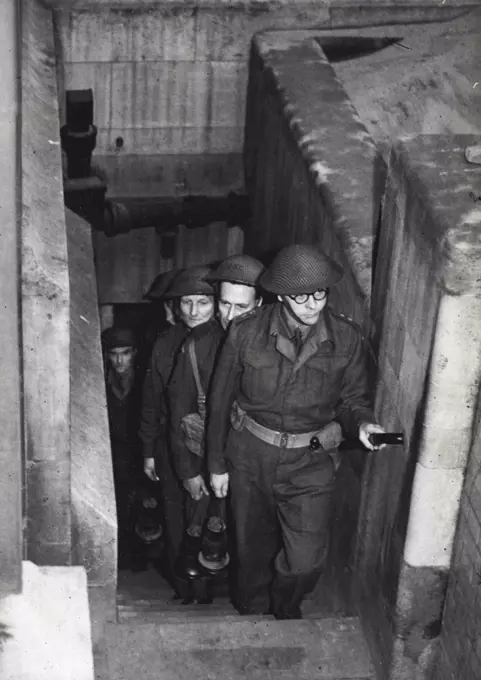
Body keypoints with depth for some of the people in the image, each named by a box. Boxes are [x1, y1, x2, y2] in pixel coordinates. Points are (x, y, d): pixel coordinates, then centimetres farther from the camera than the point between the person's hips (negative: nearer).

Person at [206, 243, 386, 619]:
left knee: (307, 559, -8)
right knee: (254, 549, 17)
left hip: (312, 461, 0)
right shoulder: (245, 332, -12)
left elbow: (353, 397, 5)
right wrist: (217, 463, 4)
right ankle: (252, 616, 46)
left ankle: (286, 610, 26)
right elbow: (221, 400, 0)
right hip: (251, 456, 0)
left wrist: (362, 422, -19)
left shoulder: (346, 338, -9)